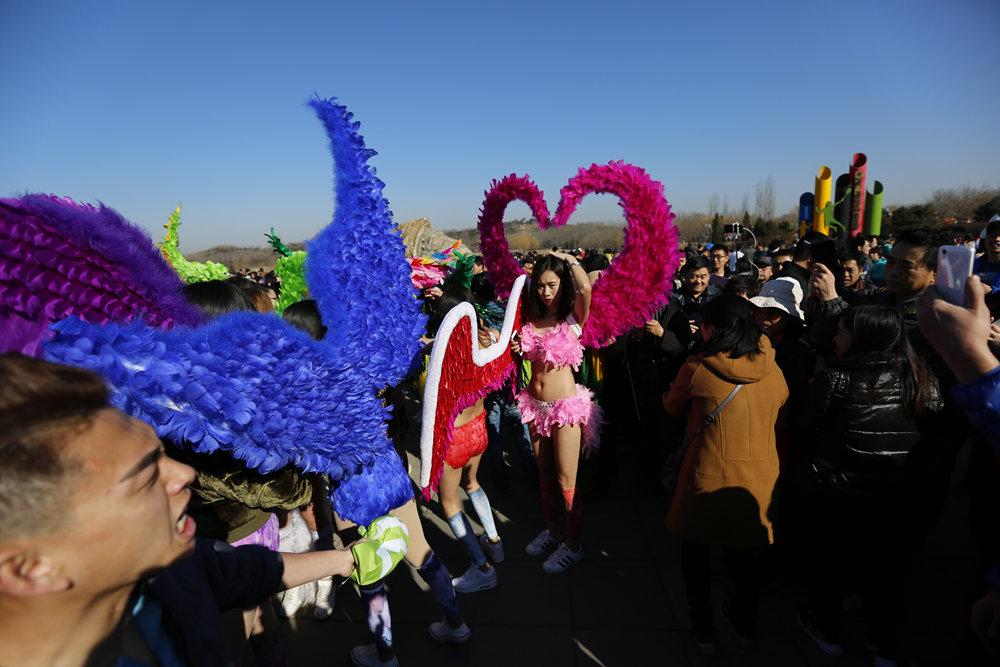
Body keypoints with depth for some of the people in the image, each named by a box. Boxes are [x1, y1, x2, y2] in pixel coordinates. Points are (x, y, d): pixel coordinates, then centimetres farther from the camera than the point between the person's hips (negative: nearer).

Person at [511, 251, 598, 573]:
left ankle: (573, 545, 23)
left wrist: (568, 258, -14)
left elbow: (585, 287, -30)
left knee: (566, 482, 3)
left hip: (566, 406, -5)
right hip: (535, 404, 5)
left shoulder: (573, 318, -8)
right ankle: (551, 530, 40)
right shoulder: (530, 320, 4)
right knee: (544, 477, 20)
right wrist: (516, 351, -6)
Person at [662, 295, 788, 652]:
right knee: (745, 554, 25)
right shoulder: (773, 372, -4)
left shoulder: (698, 369, -16)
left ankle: (703, 629, 31)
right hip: (758, 483, 4)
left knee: (696, 553, 19)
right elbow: (779, 417, 13)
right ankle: (745, 623, 45)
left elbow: (672, 406, 1)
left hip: (708, 480, -4)